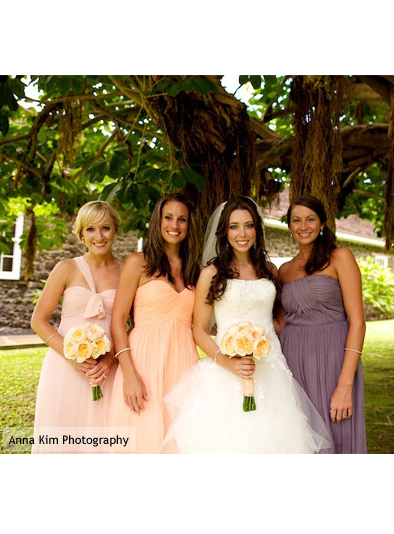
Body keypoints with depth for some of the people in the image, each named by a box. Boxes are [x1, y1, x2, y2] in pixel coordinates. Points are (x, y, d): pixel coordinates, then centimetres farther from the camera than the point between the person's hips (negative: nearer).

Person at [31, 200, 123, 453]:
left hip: (107, 372, 1)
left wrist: (112, 358, -11)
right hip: (65, 368, 0)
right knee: (60, 441, 6)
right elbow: (38, 321, 2)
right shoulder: (67, 269, 1)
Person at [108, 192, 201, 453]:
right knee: (145, 436, 0)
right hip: (144, 360, -4)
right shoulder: (139, 262, 0)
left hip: (183, 361, 4)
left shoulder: (193, 268, 14)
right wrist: (129, 375, -13)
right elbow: (118, 321, -5)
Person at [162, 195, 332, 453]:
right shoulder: (212, 273, -1)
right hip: (228, 372, -3)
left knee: (270, 437, 3)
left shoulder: (269, 270, 11)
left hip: (271, 368, 4)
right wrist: (225, 360, -17)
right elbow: (199, 330, -2)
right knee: (227, 438, -5)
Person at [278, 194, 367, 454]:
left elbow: (357, 322, -9)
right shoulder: (285, 270, 13)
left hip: (332, 361, -4)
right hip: (293, 362, 4)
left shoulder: (340, 257, -2)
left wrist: (345, 385, -16)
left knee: (334, 438, 2)